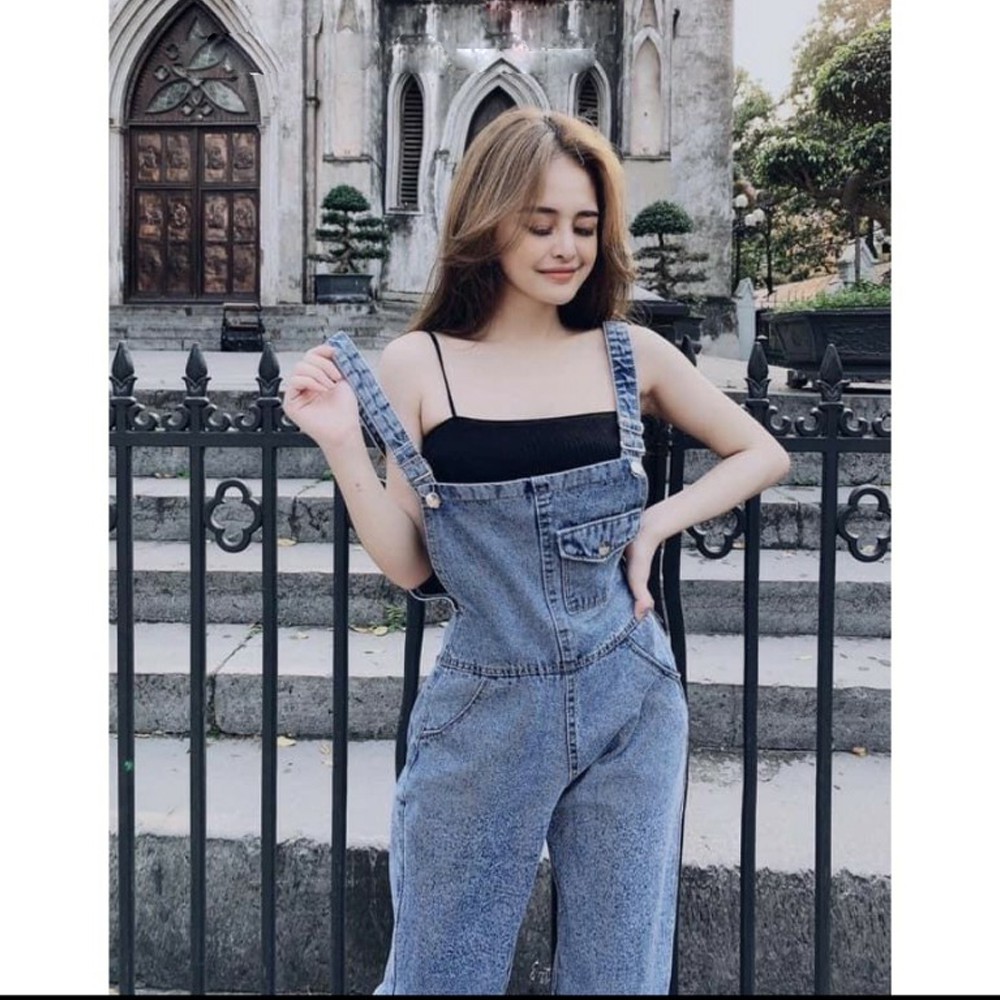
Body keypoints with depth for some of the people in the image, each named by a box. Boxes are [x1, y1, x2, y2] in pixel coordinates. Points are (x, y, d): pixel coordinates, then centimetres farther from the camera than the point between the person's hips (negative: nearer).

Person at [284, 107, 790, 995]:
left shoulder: (631, 354, 1)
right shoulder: (419, 365, -3)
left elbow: (763, 455, 11)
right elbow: (408, 565, -2)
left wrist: (659, 523, -4)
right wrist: (342, 445, -14)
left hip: (631, 706, 1)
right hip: (484, 713, -1)